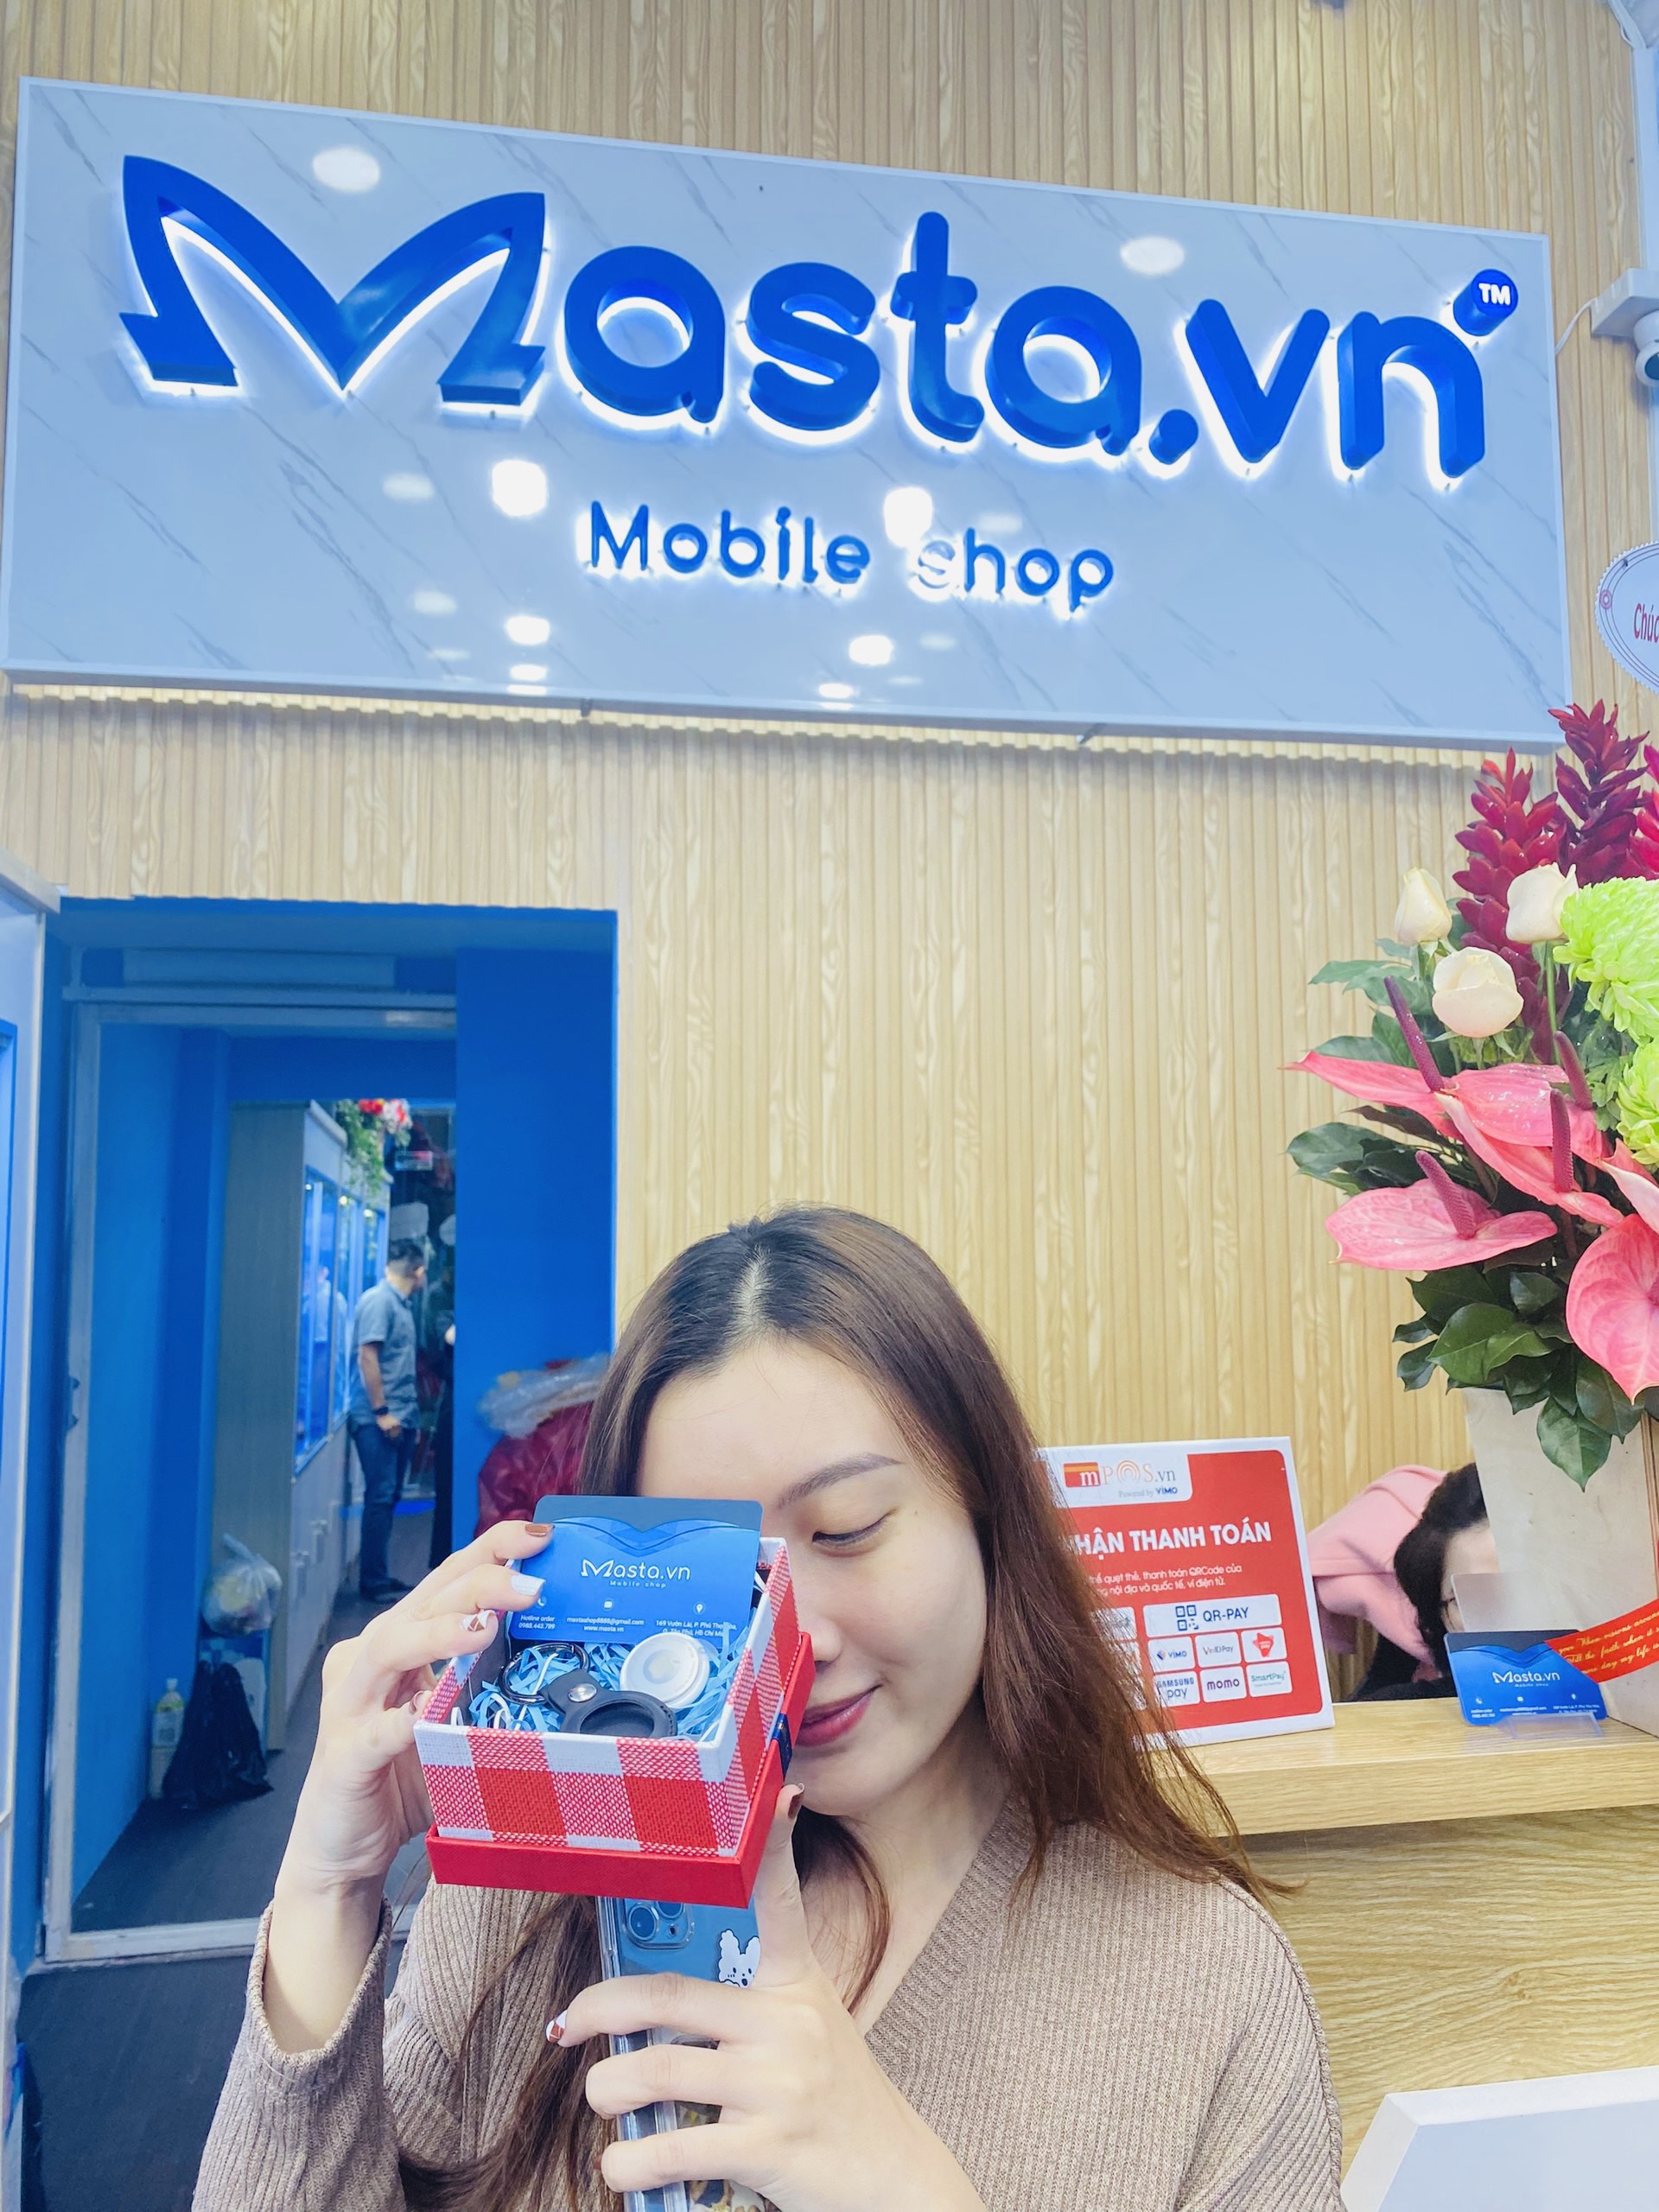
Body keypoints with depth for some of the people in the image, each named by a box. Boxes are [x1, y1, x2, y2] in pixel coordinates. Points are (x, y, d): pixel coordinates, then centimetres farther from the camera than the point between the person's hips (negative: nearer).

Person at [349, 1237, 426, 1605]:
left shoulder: (400, 1303, 15)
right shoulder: (379, 1300, -12)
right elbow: (366, 1356, -18)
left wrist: (407, 1411, 14)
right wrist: (381, 1411, -18)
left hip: (400, 1417, 9)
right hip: (379, 1419, -9)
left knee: (389, 1498, 12)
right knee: (380, 1498, -5)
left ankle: (379, 1575, 20)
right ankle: (373, 1582, 1)